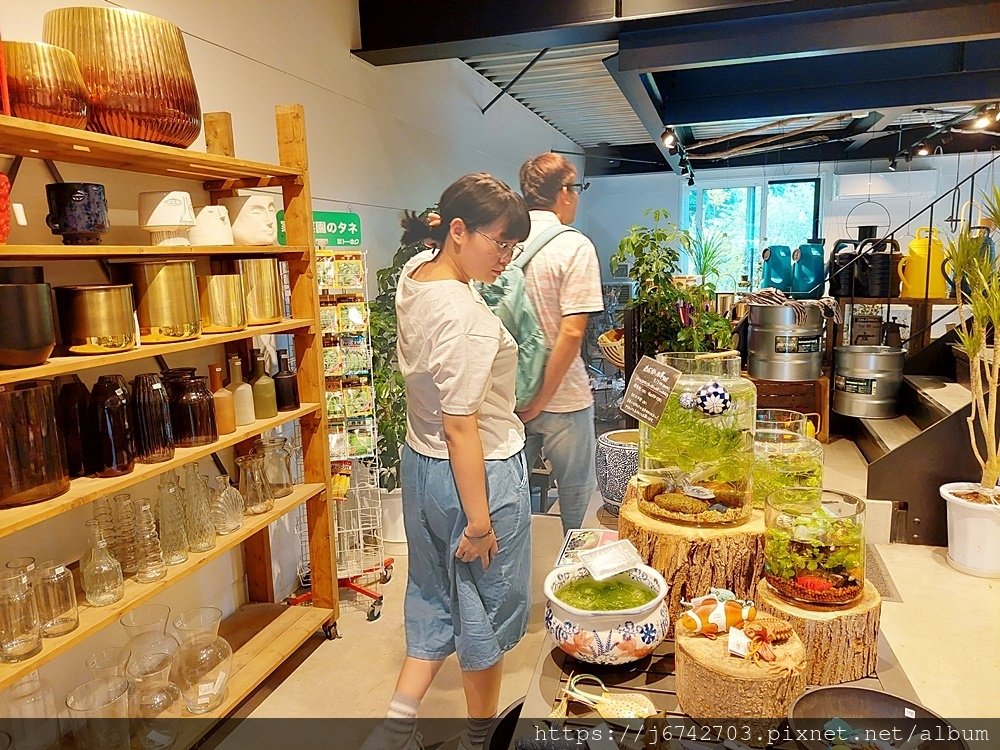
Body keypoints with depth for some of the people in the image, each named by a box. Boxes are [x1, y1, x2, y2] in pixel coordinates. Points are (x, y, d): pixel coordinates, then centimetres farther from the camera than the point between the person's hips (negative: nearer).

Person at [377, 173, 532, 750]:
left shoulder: (414, 272, -1)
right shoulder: (466, 316, -27)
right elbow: (459, 426, -26)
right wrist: (479, 522, -20)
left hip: (420, 463, 8)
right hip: (477, 473, -8)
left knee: (434, 596, 23)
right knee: (487, 605, 14)